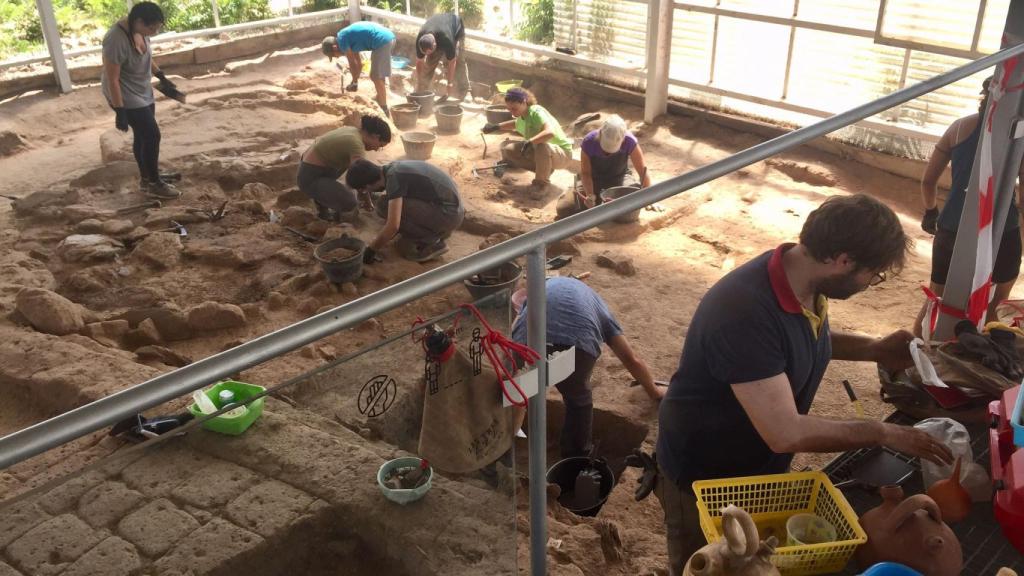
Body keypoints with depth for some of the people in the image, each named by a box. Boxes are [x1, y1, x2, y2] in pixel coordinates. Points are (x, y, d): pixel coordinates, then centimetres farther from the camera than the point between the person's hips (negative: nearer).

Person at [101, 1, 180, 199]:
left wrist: (162, 77, 17)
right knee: (152, 136, -5)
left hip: (143, 93, 8)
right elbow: (112, 79, -26)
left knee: (142, 136, 17)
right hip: (126, 98, -8)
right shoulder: (116, 40, -31)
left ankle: (147, 178, 32)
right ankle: (154, 184, 9)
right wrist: (120, 111, -24)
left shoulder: (139, 30, -5)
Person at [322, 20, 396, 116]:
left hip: (382, 41, -10)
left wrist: (354, 83, 13)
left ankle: (384, 111, 2)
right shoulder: (348, 37, 22)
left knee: (377, 78, -3)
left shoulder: (341, 39, -4)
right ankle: (380, 99, 40)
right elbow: (358, 62, 27)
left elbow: (352, 63, 0)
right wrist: (355, 82, 32)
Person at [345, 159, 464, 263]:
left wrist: (371, 249, -11)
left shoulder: (394, 177, -19)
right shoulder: (393, 167, 10)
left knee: (385, 206, -14)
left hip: (447, 215, -9)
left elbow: (393, 225, -24)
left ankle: (431, 242, -5)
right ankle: (438, 232, 12)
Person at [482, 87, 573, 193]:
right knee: (506, 147, 0)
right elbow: (516, 124, 28)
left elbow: (550, 132, -42)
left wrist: (529, 142, -44)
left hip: (562, 153, -9)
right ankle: (545, 169, 4)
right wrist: (496, 127, 16)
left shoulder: (536, 112, -24)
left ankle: (542, 183, -17)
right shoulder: (522, 117, 1)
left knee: (542, 146, -42)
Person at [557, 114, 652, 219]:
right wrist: (590, 195, -32)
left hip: (619, 178, 1)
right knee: (563, 209, -18)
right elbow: (585, 173, -17)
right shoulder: (589, 142, -29)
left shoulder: (629, 141, -29)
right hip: (593, 179, -1)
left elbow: (643, 171, -22)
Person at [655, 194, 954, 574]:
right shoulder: (746, 313, -38)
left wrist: (874, 349, -2)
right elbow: (785, 433, -37)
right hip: (703, 476, -7)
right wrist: (882, 434, -26)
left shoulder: (805, 281, -11)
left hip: (762, 465, 8)